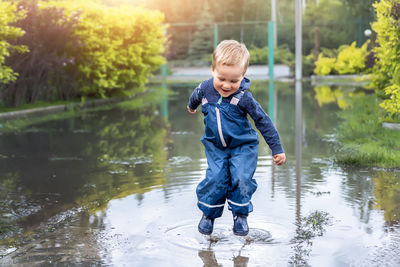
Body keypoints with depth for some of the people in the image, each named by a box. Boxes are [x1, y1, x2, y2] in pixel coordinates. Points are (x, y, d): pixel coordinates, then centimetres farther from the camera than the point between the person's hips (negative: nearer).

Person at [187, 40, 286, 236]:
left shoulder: (243, 98, -24)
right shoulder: (205, 89, -14)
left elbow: (263, 121, -14)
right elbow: (196, 97, 13)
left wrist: (277, 150, -11)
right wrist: (191, 106, 37)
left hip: (243, 145, -2)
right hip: (215, 145, 2)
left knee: (242, 179, -14)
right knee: (215, 179, -9)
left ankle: (240, 215, 11)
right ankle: (209, 213, 15)